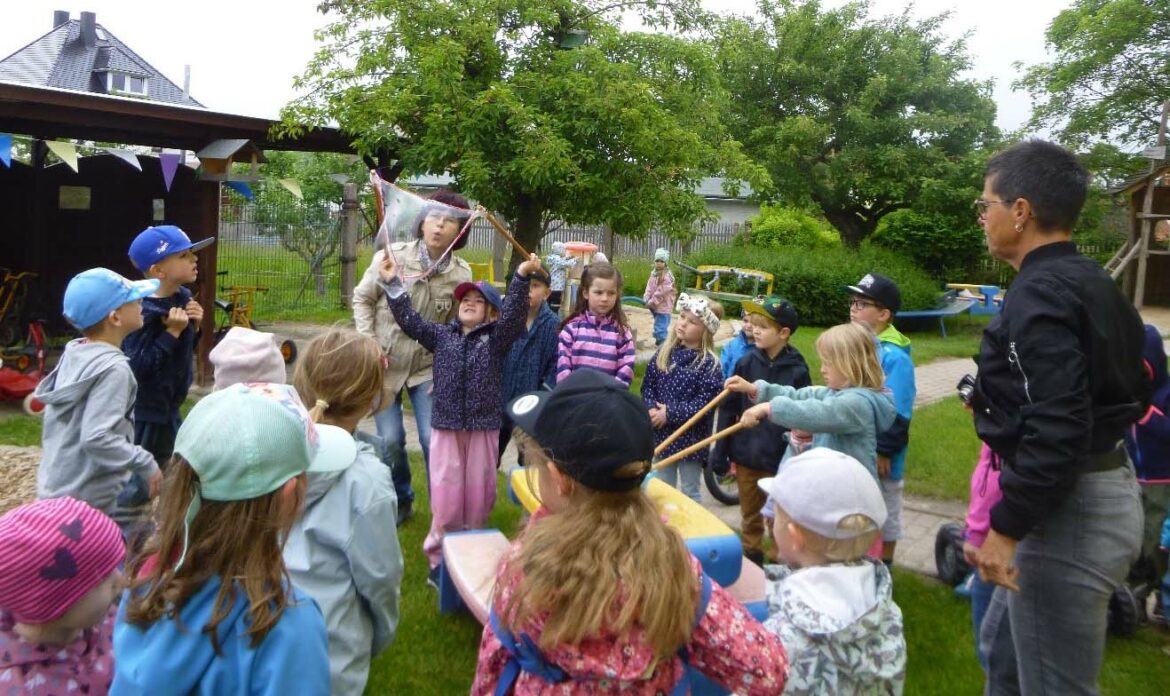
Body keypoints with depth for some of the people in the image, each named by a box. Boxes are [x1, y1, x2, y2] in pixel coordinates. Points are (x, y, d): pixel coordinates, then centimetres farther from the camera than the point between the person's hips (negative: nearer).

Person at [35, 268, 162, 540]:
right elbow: (96, 437, -29)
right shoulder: (113, 368, -22)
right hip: (99, 501, -9)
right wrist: (145, 464, -21)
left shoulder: (73, 353, 4)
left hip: (58, 488, 9)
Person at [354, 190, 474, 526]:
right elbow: (362, 299, -1)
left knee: (434, 440, -5)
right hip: (385, 363, 0)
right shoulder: (391, 255, -14)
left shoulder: (461, 274, -10)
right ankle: (400, 502, 29)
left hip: (429, 366, 0)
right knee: (390, 441, 3)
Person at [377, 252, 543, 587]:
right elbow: (410, 320, 5)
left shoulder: (497, 338, 2)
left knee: (478, 493, 8)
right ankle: (439, 558, 14)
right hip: (447, 425, 1)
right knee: (445, 496, 1)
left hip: (483, 427, -1)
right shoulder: (442, 335, 10)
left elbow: (513, 313, -14)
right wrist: (392, 284, -4)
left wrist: (521, 276, -28)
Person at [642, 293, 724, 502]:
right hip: (662, 434, 5)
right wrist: (652, 409, -15)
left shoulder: (709, 363, -13)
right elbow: (648, 386, 4)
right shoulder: (663, 353, 3)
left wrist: (670, 414, -20)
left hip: (691, 438, -5)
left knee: (690, 493, 10)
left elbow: (705, 403, -19)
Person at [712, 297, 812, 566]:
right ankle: (750, 562, 36)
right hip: (746, 456, 3)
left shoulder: (797, 370, -10)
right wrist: (720, 452, 1)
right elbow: (728, 409, 2)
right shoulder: (747, 363, -3)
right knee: (750, 517, 19)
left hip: (780, 459, -3)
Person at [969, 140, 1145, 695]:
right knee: (1005, 643, 25)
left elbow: (1057, 430, -27)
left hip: (1067, 509, -10)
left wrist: (1006, 526, -21)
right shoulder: (1089, 283, 10)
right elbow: (1108, 394, 16)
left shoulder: (1040, 294, -21)